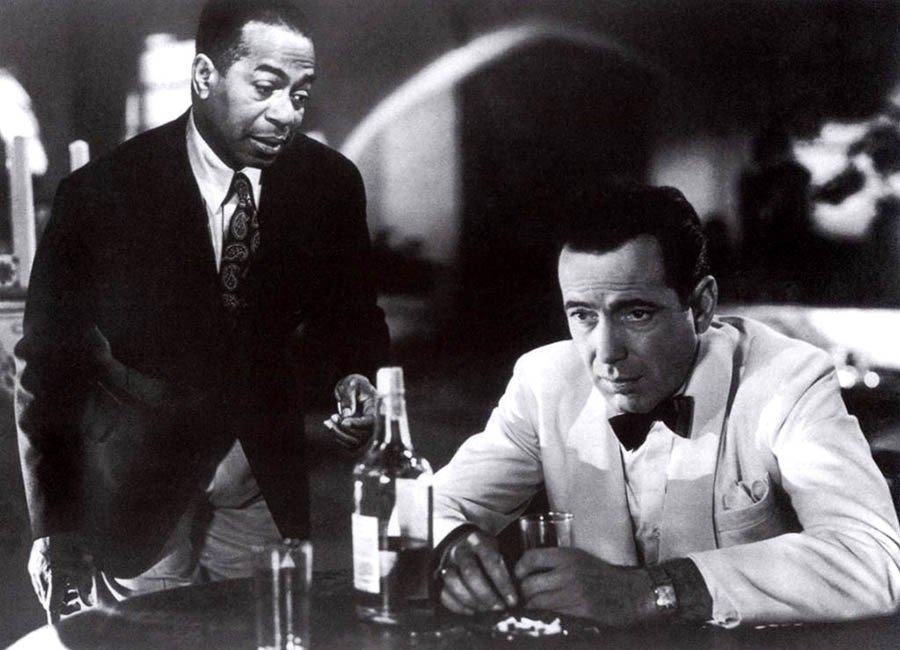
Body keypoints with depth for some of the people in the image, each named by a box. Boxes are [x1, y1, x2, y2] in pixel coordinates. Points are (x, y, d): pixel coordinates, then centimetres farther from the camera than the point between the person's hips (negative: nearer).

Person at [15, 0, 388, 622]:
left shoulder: (330, 183, -7)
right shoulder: (103, 192, -15)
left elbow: (352, 315, 7)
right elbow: (48, 361, -10)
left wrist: (355, 378, -16)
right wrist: (59, 534, -14)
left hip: (267, 487, 3)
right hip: (134, 489, -2)